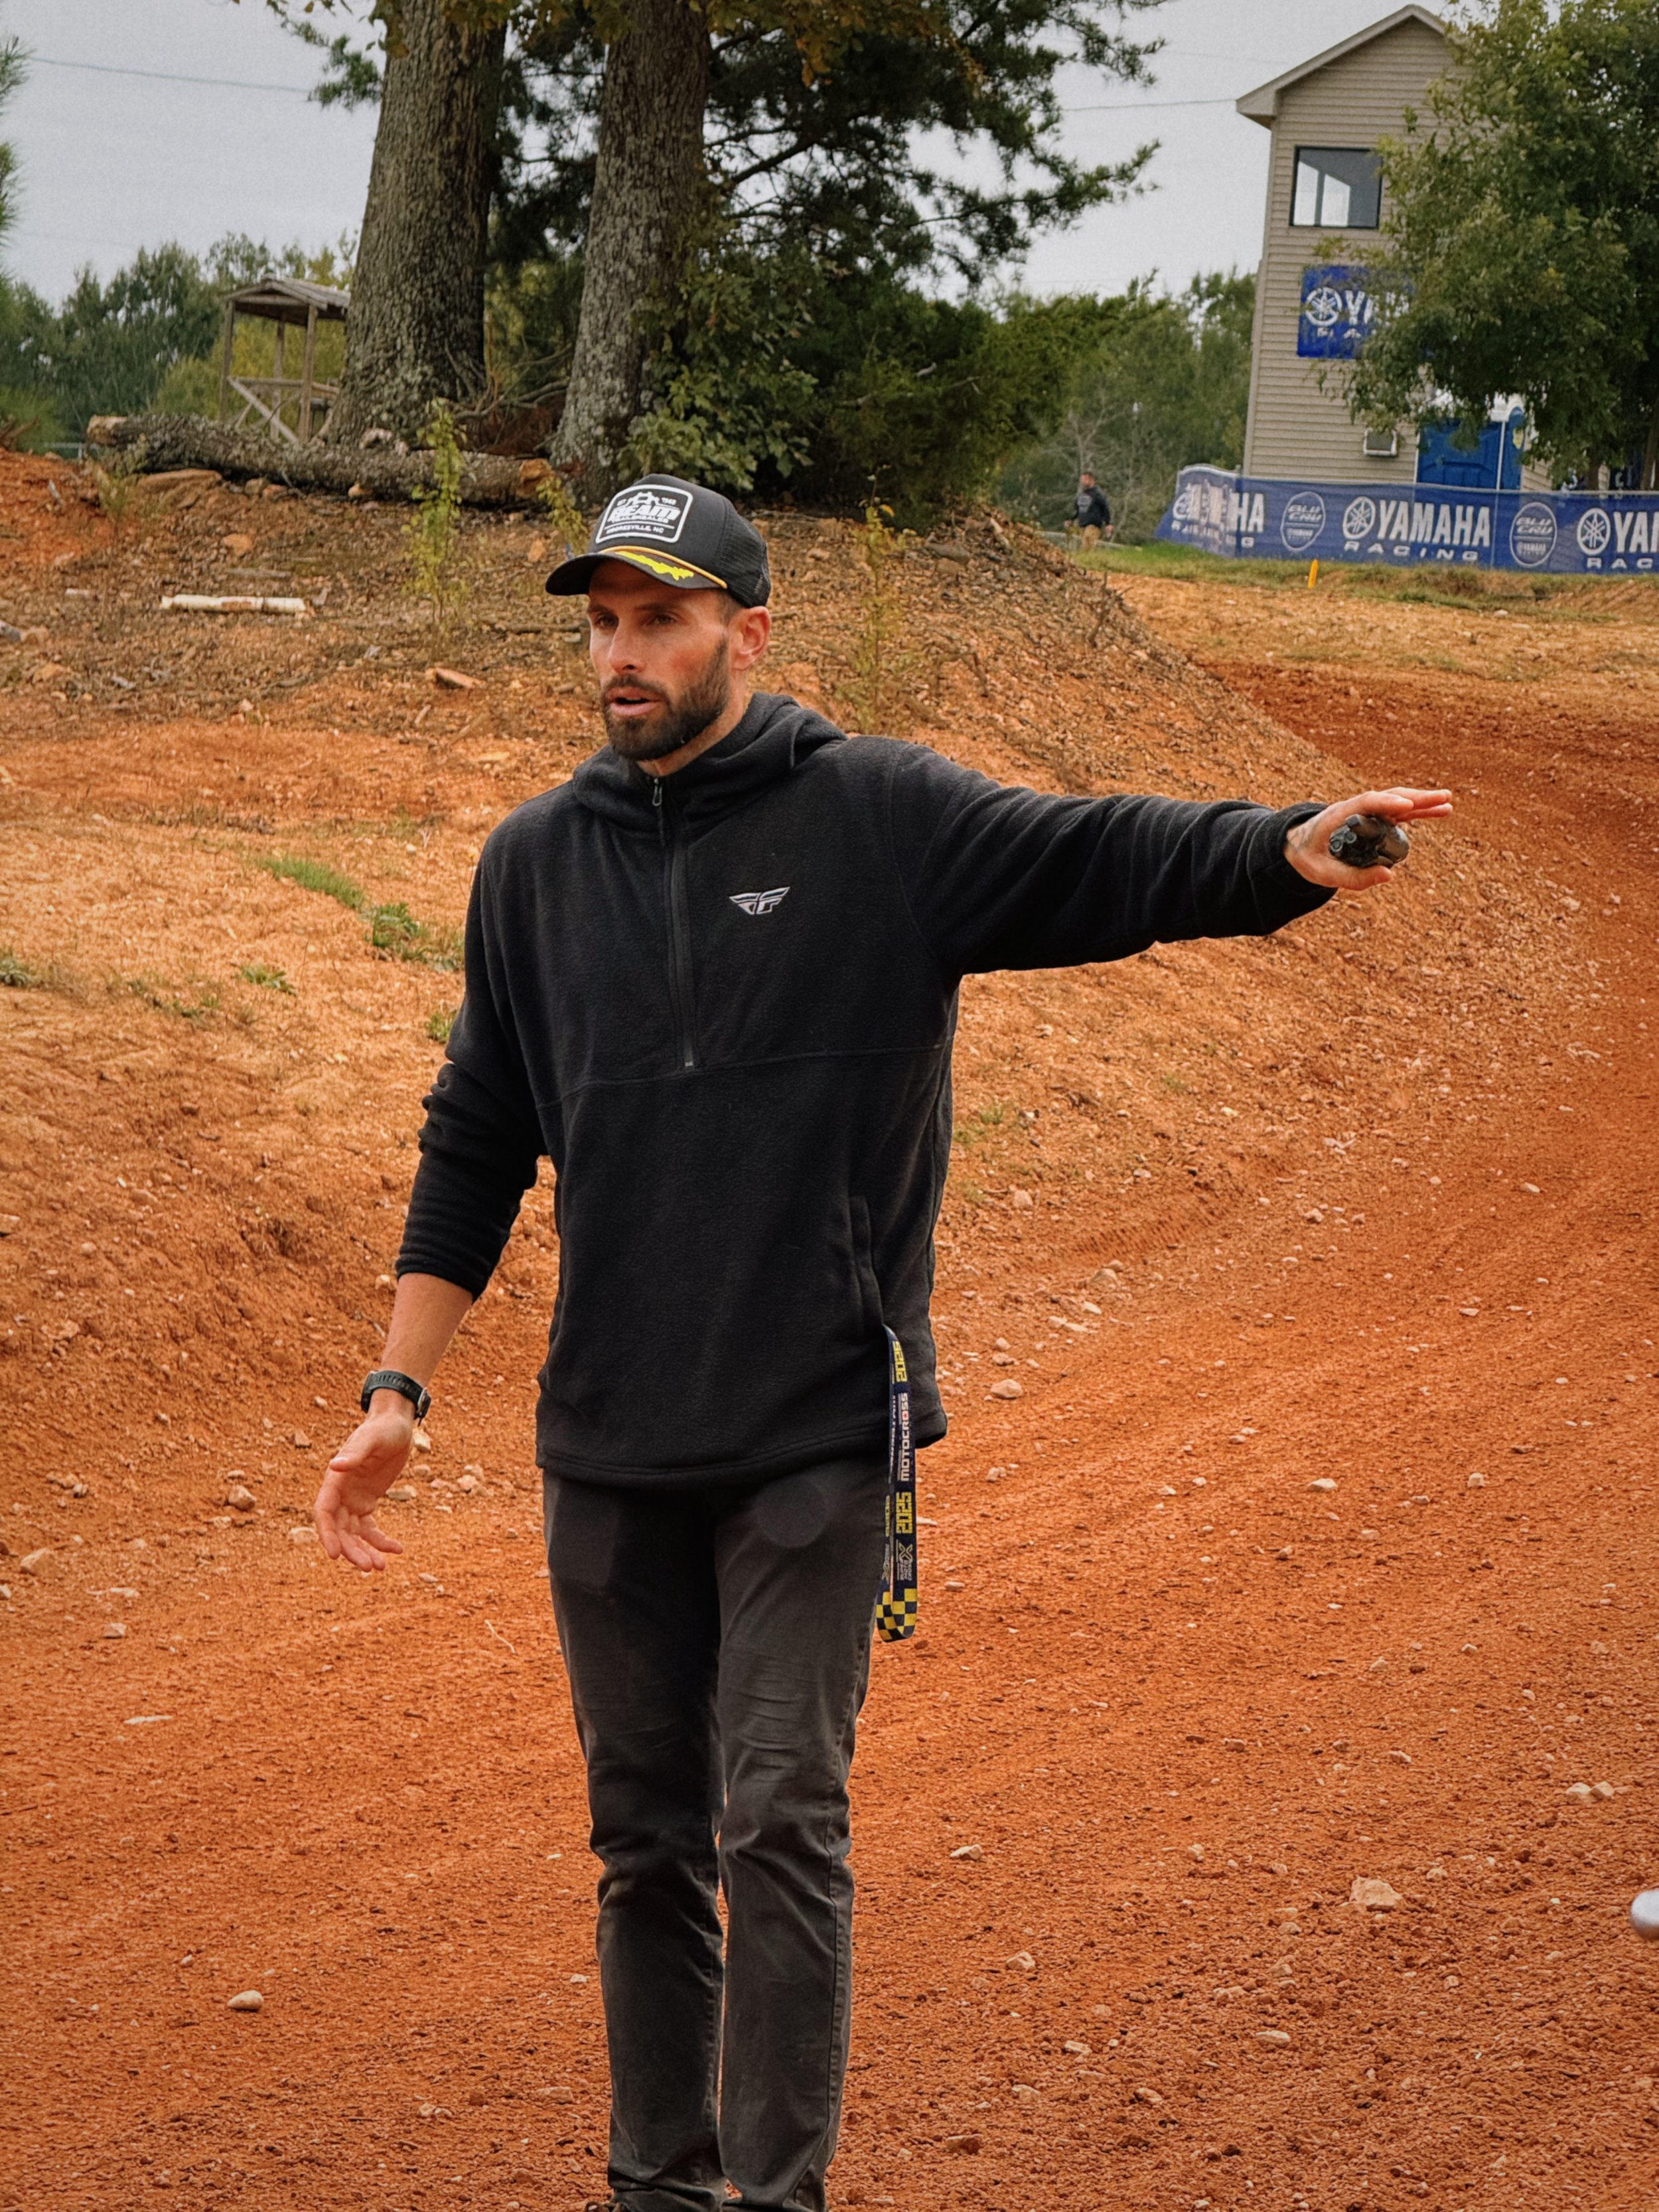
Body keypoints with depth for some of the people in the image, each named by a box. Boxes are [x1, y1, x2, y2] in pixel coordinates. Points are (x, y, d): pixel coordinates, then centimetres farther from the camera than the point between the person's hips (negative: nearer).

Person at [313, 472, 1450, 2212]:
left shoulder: (887, 820, -4)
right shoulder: (536, 863, 8)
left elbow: (1107, 859, -18)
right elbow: (476, 1143, 14)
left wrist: (1287, 851, -39)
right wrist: (400, 1387, 11)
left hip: (817, 1435, -4)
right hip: (607, 1445, 4)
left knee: (780, 1824, -6)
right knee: (648, 1839, 11)